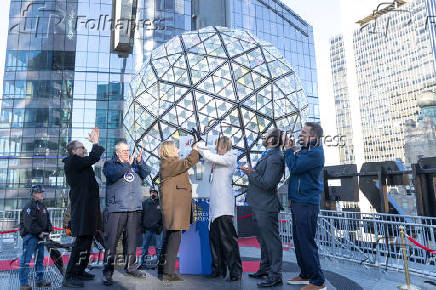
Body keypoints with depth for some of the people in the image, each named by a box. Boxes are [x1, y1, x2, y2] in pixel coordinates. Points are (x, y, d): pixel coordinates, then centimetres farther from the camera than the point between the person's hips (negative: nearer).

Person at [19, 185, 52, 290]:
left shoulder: (42, 206, 15)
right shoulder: (29, 206, -12)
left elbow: (47, 220, 17)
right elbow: (29, 223, -20)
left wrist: (48, 231, 3)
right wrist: (39, 232, -20)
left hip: (40, 235, 9)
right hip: (30, 235, -9)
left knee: (40, 258, 13)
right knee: (26, 259, -6)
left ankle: (40, 280, 22)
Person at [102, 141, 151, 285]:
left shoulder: (135, 162, 14)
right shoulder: (110, 164, 5)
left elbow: (146, 173, 0)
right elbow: (112, 174, -15)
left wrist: (140, 162, -17)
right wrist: (127, 164, -24)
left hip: (135, 208, 4)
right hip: (116, 208, -4)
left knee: (132, 239, 11)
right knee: (112, 240, -3)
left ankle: (130, 267, 24)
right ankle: (108, 271, 7)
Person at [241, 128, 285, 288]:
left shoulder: (275, 158, -19)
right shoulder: (267, 155, 15)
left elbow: (266, 184, -25)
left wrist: (251, 173, -16)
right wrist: (251, 172, 5)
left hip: (266, 207, -11)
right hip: (260, 205, 11)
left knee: (272, 240, 0)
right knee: (263, 239, 21)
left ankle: (275, 275, 11)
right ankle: (265, 268, 36)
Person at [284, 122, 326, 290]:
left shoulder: (315, 153, -14)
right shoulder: (306, 151, 17)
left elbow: (294, 168, -20)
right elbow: (294, 167, 16)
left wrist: (289, 150, -6)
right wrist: (292, 151, 6)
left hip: (307, 204, -10)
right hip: (298, 202, 10)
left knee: (307, 242, -6)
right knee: (299, 240, 16)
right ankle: (305, 275, 29)